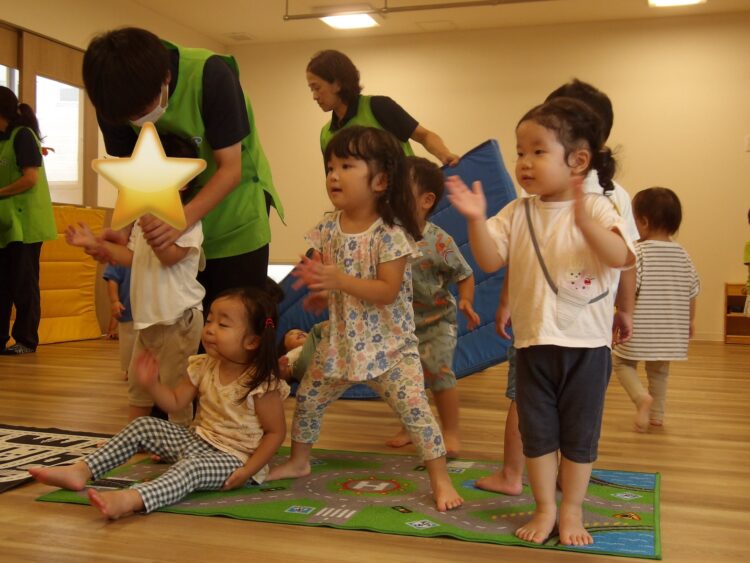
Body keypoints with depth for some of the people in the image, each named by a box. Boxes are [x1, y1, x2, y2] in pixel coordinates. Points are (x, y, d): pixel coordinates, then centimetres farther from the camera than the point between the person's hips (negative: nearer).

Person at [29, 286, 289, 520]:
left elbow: (276, 432, -15)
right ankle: (81, 472, -6)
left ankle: (131, 499, -61)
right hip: (198, 442, 8)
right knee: (143, 426, -1)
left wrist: (248, 471, -22)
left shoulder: (262, 384, -20)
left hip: (233, 458, -8)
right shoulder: (204, 368, 1)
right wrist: (151, 384, -11)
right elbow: (174, 403, 7)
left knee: (192, 467, -38)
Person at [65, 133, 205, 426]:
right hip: (147, 317, 9)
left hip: (177, 318, -9)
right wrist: (96, 245, 9)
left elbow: (170, 255, -25)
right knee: (137, 384, 19)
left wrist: (147, 222, -34)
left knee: (175, 389, -1)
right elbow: (132, 256, 16)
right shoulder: (144, 217, 13)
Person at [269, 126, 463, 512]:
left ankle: (440, 479, 5)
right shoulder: (328, 227, -1)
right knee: (306, 400, 16)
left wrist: (340, 281, -36)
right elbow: (325, 275, 9)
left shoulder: (390, 233, -19)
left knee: (415, 408, -12)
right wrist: (319, 290, -15)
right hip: (340, 340, 6)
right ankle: (298, 462, 40)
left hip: (387, 344, -6)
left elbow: (388, 291, -25)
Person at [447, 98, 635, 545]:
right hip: (533, 340, 3)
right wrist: (477, 220, -21)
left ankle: (572, 509, 28)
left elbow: (621, 257, -24)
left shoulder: (598, 209, -9)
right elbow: (490, 260, -6)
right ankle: (545, 507, 28)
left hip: (586, 342, -3)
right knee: (537, 430, 11)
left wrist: (588, 224, -41)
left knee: (579, 432, 11)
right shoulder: (518, 213, 1)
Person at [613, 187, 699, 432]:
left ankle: (641, 396, -11)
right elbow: (692, 292, 9)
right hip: (671, 331, 5)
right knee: (659, 370, 22)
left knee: (622, 362, 12)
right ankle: (657, 414, 26)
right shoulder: (682, 254, 3)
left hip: (641, 329, -5)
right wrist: (689, 322, 22)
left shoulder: (639, 251, -14)